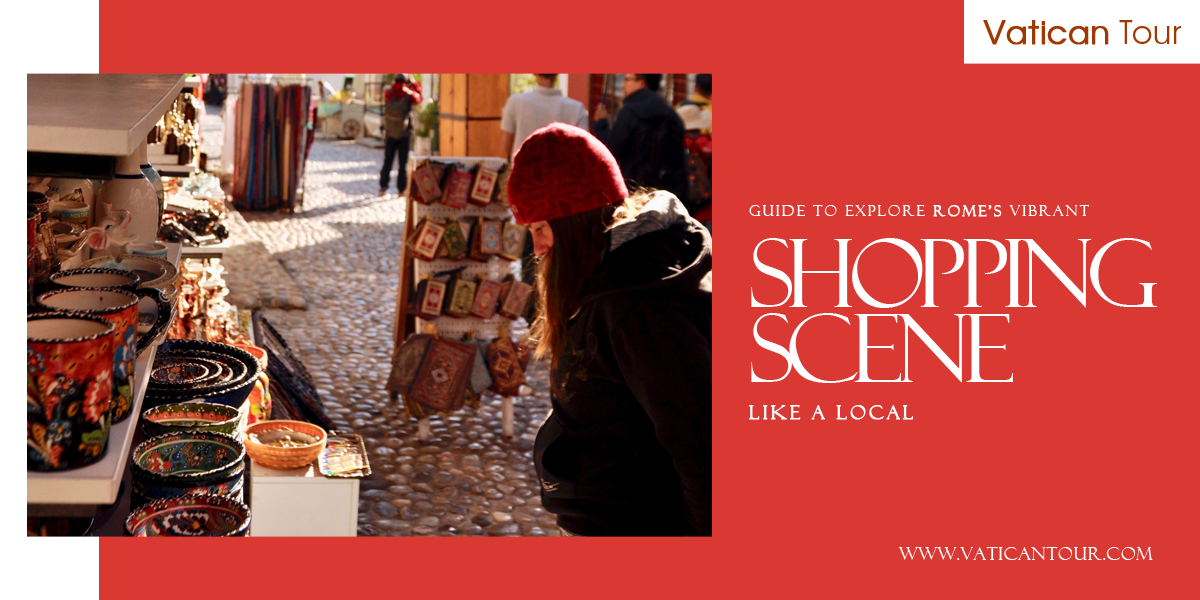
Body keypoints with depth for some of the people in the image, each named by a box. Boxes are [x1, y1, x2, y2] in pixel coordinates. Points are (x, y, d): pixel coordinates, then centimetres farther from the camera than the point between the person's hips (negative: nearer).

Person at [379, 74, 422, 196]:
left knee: (387, 162, 12)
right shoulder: (408, 96, -14)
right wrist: (413, 82, 14)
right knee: (403, 163, 5)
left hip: (390, 136, 2)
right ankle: (401, 189, 4)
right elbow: (418, 98, 8)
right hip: (404, 136, -2)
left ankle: (383, 187, 10)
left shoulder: (388, 93, -9)